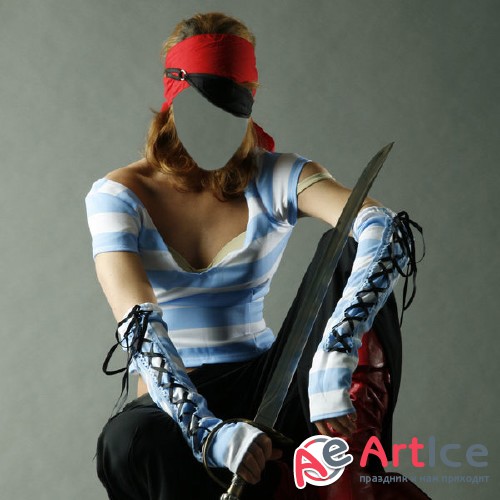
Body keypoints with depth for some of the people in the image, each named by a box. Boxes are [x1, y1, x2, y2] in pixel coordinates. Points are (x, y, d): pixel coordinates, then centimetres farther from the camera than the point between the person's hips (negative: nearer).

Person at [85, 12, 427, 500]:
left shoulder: (275, 179, -3)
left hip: (268, 386, 1)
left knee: (349, 251, -23)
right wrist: (205, 429, -39)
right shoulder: (118, 196, -5)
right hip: (176, 403, -1)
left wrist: (333, 359, -40)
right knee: (127, 440, -39)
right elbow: (137, 325, -22)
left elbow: (387, 229, -23)